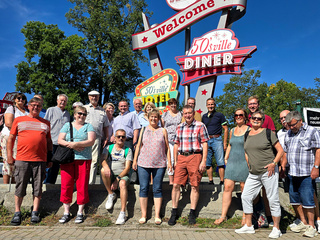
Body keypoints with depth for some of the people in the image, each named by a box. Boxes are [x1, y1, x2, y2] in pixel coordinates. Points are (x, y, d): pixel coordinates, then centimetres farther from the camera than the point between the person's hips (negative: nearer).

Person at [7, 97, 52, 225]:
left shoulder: (45, 123, 15)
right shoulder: (19, 120, 11)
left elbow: (49, 141, 17)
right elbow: (11, 138, 9)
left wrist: (50, 158, 10)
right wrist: (9, 156, 2)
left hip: (40, 160, 1)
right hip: (22, 159, -1)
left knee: (38, 188, 4)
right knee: (20, 187, 5)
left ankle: (35, 212, 14)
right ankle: (17, 213, 17)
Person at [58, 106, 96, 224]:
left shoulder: (88, 126, 11)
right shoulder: (67, 125, 16)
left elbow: (91, 141, -4)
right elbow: (60, 140, 6)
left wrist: (76, 144, -13)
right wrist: (71, 145, -10)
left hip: (84, 159, -1)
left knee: (82, 186, -1)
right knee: (66, 185, 1)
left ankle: (80, 212, 12)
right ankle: (66, 212, 15)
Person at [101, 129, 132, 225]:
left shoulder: (128, 150, 6)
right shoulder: (109, 148, 12)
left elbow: (127, 168, -4)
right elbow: (103, 159, -6)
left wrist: (118, 179, -17)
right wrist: (106, 166, -31)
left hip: (122, 176, -2)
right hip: (110, 177, 2)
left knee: (123, 183, -35)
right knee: (103, 170, -30)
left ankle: (123, 213, -31)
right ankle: (111, 194, -12)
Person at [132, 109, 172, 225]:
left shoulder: (163, 131, 10)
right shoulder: (143, 130, 12)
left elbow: (167, 147, 9)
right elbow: (138, 146, 12)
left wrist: (169, 161, 2)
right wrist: (135, 160, 7)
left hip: (159, 164, -1)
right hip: (143, 164, 1)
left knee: (157, 189, 3)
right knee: (143, 189, 1)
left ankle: (157, 216, 11)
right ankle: (143, 215, 12)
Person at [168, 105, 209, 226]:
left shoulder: (200, 126, 0)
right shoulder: (179, 127, 14)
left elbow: (205, 144, -3)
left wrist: (203, 161, -9)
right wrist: (175, 160, 12)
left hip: (195, 157, -3)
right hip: (181, 158, 4)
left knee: (195, 186, 3)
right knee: (176, 185, 0)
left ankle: (192, 213, 16)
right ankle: (174, 213, 12)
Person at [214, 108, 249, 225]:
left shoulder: (249, 130, -2)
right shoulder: (232, 130, 15)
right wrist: (226, 158, 15)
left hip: (244, 162, -4)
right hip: (232, 162, 4)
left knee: (245, 189, 4)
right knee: (227, 187, -1)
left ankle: (245, 216, 21)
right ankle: (223, 215, 6)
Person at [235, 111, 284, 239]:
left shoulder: (268, 133, -3)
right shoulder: (247, 135, 12)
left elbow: (280, 150, -2)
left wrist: (273, 163, -13)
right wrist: (250, 166, 12)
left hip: (268, 172, -6)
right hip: (253, 174, 6)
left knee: (273, 199, 1)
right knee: (246, 197, 6)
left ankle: (276, 229, 16)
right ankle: (248, 226, 20)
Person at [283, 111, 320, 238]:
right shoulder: (288, 134, 17)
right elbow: (286, 152, 22)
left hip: (306, 174, -6)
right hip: (293, 174, 7)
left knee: (307, 201, -4)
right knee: (295, 199, 12)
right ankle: (303, 222, 26)